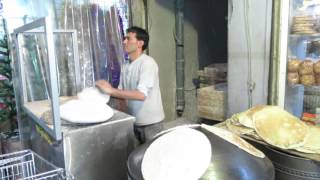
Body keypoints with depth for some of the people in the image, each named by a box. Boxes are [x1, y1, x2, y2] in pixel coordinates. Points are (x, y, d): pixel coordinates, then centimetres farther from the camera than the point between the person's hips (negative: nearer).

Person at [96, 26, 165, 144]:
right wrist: (106, 91, -11)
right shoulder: (125, 66, 4)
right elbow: (123, 93, 7)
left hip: (150, 122, -6)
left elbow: (141, 94, -28)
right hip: (134, 121, 6)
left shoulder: (147, 63, -18)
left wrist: (111, 90, -27)